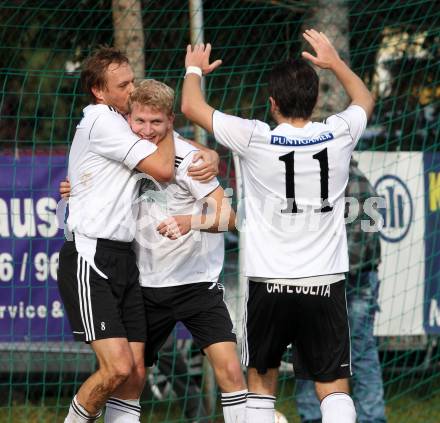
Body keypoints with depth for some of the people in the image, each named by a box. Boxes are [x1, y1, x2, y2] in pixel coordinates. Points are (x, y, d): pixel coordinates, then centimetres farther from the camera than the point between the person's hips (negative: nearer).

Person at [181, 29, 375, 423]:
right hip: (326, 283, 1)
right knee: (334, 387, 1)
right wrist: (334, 61, 37)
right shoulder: (338, 135, -1)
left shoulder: (255, 139, -8)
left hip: (269, 283, -1)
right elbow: (365, 99, 24)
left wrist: (195, 69, 24)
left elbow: (192, 107, 6)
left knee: (260, 381, 15)